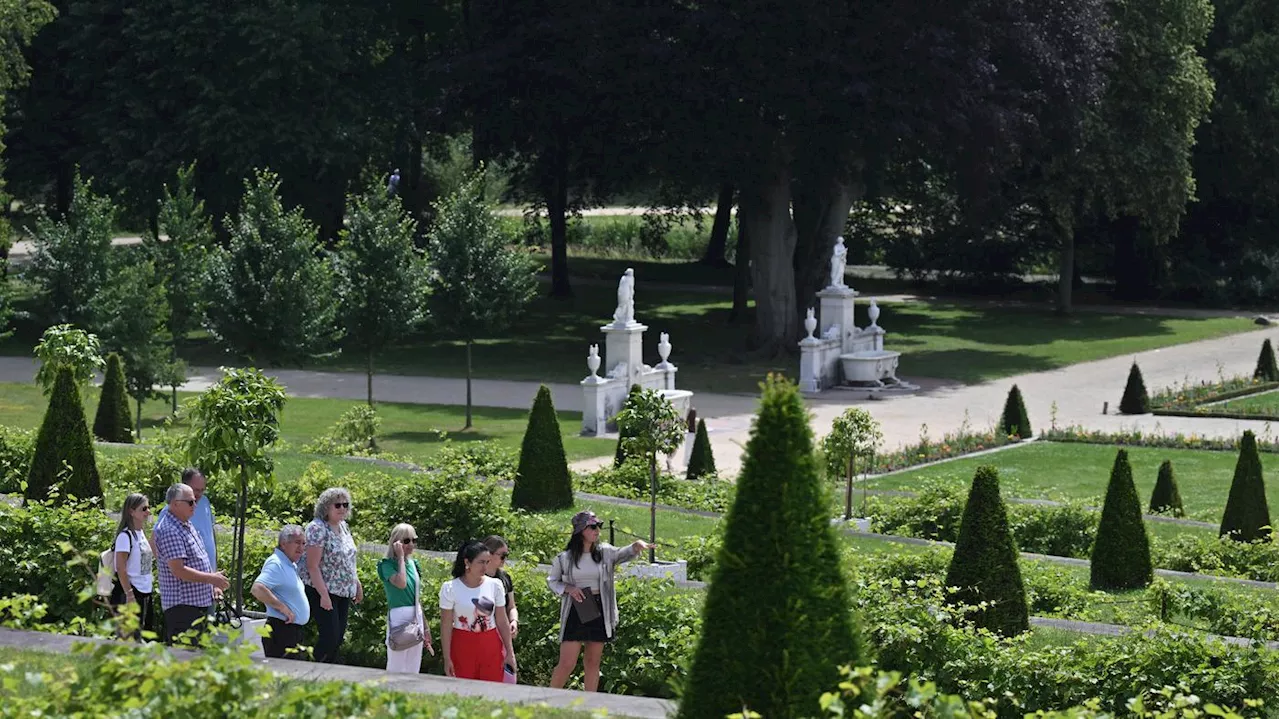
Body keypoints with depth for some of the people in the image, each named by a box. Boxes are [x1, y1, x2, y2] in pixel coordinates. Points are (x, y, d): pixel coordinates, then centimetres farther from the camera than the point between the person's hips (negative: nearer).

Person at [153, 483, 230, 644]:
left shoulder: (187, 526, 16)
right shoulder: (170, 531, -17)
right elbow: (178, 571, -23)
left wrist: (213, 585, 19)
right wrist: (211, 578, -18)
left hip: (200, 603, 11)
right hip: (182, 605, -11)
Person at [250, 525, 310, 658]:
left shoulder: (291, 565, 17)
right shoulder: (275, 564, -14)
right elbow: (257, 589, -27)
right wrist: (282, 607, -22)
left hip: (294, 631, 10)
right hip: (282, 631, -10)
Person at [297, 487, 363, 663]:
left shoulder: (342, 526, 9)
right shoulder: (318, 528, -17)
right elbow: (313, 566, -20)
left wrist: (357, 584, 19)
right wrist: (324, 595, -23)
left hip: (344, 591, 8)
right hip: (323, 591, -8)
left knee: (339, 637, 8)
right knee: (330, 636, -12)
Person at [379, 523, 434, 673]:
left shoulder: (412, 564, 12)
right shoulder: (387, 564, -7)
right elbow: (401, 583, -26)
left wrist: (425, 626, 20)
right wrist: (401, 557, -15)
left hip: (417, 616, 7)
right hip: (399, 616, -7)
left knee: (413, 669, 9)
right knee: (396, 668, -5)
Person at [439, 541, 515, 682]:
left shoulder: (494, 585, 1)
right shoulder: (451, 588, -7)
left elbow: (502, 621, 6)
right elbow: (446, 626, -5)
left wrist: (509, 652, 5)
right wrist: (447, 658, -7)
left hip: (491, 647, 2)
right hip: (463, 647, -2)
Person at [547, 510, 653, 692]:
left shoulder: (605, 553, 3)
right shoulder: (565, 558, -1)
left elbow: (623, 554, -15)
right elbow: (551, 581, 11)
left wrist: (636, 546, -37)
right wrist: (568, 588, -9)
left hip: (599, 612, 2)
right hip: (575, 613, -2)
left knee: (593, 662, 10)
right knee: (567, 663, -6)